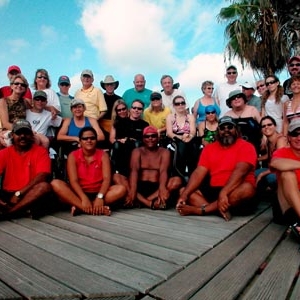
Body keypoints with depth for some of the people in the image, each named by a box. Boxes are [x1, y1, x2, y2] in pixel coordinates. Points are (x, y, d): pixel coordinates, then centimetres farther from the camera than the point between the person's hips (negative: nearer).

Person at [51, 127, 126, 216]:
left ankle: (79, 207, -30)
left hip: (98, 193, 1)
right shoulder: (73, 156, -1)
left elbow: (106, 179, -12)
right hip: (79, 193, 0)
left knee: (121, 189, -26)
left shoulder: (103, 155, 0)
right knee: (55, 183, -26)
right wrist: (84, 198, -29)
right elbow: (73, 181, -12)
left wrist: (100, 197, -30)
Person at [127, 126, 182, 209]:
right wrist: (133, 188, -31)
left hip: (156, 188, 0)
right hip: (140, 187, 1)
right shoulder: (137, 151, 7)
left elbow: (163, 171, -12)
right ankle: (151, 203, -35)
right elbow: (134, 170, -11)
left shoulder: (164, 152, 6)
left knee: (177, 180, -25)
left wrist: (162, 187, -34)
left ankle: (142, 201, -31)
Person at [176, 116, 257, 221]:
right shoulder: (209, 148, 10)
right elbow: (199, 173, 0)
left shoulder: (246, 146, -3)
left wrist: (224, 193, -35)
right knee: (183, 191, -9)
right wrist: (185, 194, -15)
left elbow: (240, 172, -20)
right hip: (214, 191, 4)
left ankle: (200, 210, -30)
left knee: (247, 188, -36)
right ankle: (220, 210, -30)